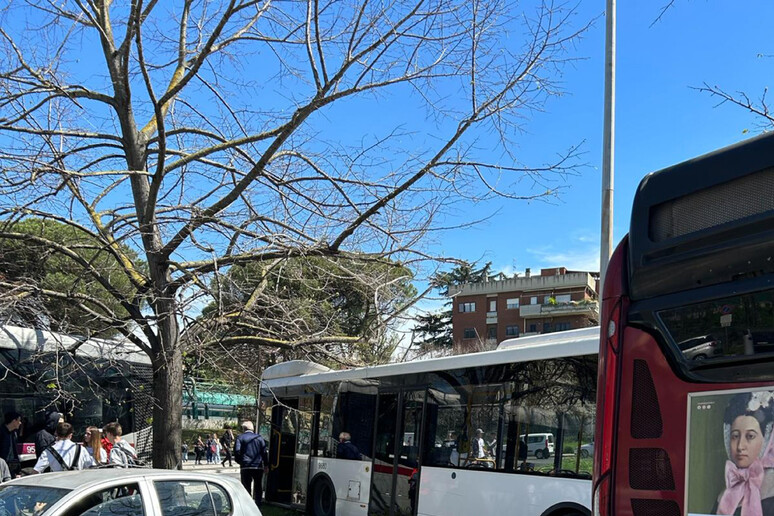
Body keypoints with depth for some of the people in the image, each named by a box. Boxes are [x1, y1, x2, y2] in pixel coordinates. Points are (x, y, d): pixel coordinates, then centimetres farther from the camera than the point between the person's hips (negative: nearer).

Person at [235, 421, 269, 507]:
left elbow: (237, 451, -9)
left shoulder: (240, 437, 1)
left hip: (245, 466, -2)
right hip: (258, 466, 2)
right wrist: (266, 465, 7)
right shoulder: (259, 437, 7)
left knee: (246, 487, 4)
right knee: (258, 487, 13)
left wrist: (239, 461, 6)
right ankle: (258, 502, 14)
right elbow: (265, 452, 3)